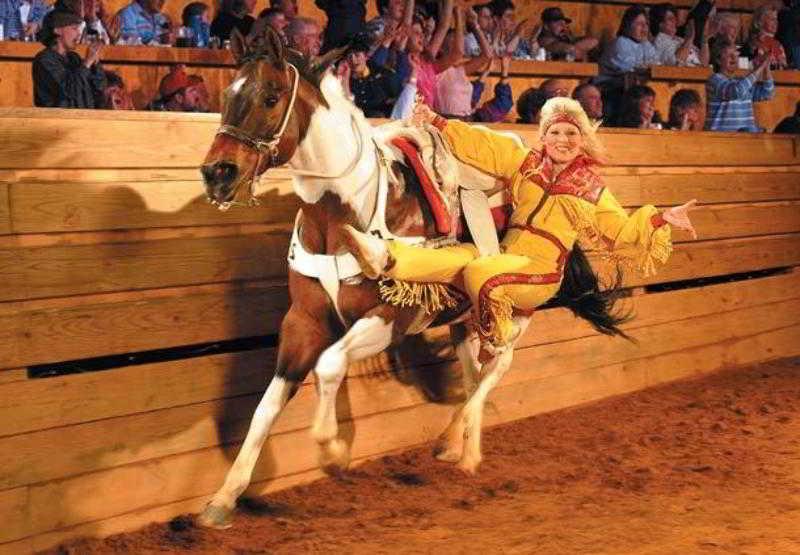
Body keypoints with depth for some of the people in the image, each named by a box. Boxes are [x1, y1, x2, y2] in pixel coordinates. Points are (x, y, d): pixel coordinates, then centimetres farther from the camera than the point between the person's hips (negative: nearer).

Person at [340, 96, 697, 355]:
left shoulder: (592, 189, 6)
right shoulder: (526, 163, 13)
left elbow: (622, 230, 9)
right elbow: (479, 145, 11)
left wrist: (661, 219, -6)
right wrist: (437, 123, 6)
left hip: (542, 269, -3)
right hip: (504, 253, 3)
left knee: (480, 271, -34)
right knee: (456, 257, -28)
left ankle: (497, 340, -17)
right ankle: (386, 258, -47)